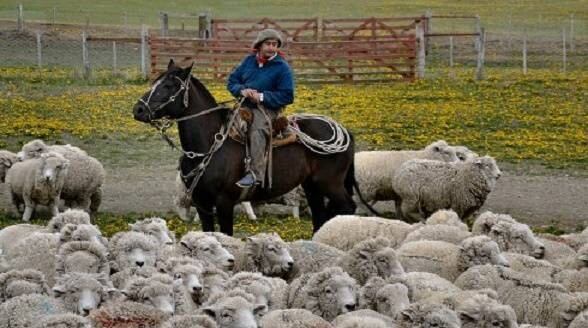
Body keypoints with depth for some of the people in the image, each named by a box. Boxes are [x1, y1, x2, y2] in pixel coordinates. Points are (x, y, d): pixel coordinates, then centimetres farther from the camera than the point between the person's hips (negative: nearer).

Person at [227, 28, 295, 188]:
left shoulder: (282, 68, -3)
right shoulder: (249, 61, 12)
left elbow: (287, 96, -8)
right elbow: (232, 81, 14)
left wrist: (261, 96, -17)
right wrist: (242, 90, -9)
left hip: (267, 108, -6)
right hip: (245, 105, 7)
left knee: (257, 131, -34)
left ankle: (255, 173, -41)